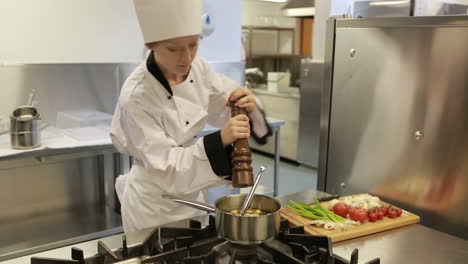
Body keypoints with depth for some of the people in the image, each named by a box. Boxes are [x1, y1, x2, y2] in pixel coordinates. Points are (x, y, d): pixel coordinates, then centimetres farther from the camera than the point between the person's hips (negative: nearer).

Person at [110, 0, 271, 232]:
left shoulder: (198, 68, -14)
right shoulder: (136, 96, -29)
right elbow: (166, 166, -29)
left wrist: (248, 107, -26)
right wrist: (219, 140, -41)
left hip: (190, 194, 6)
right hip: (152, 203, -5)